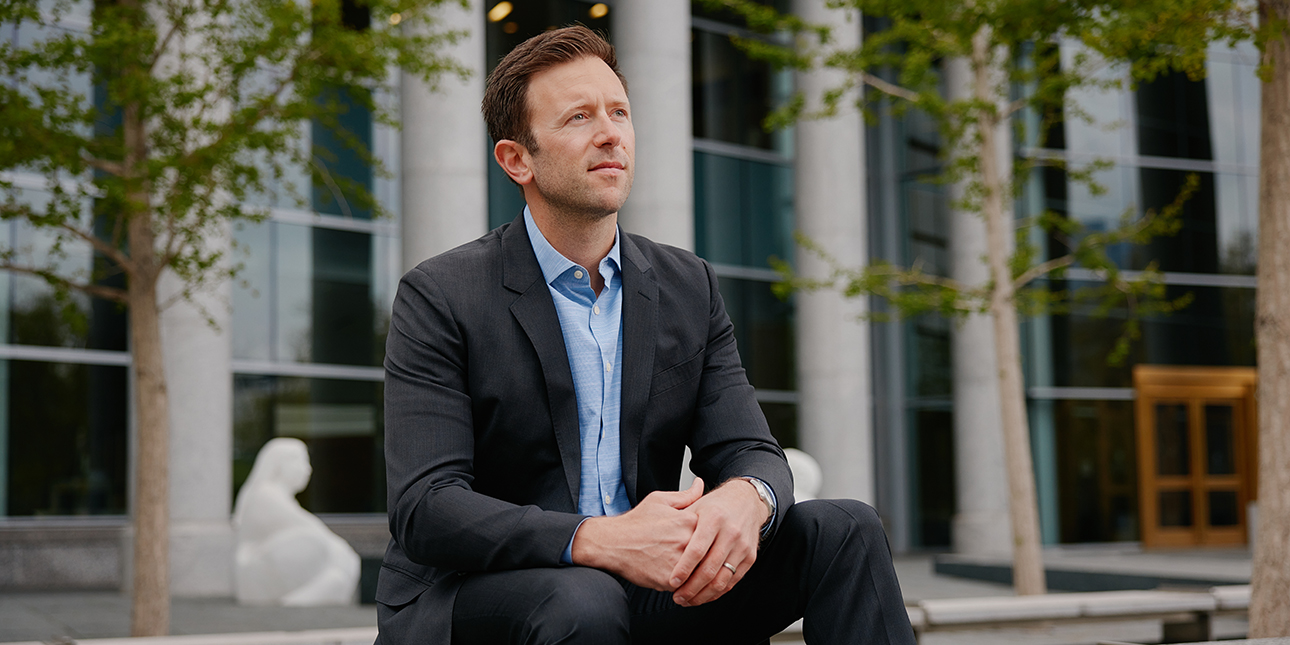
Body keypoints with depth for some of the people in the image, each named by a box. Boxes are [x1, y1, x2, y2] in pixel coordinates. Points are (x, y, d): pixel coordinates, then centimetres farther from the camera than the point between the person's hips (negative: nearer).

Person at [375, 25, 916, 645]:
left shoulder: (689, 288, 8)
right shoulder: (438, 297, -9)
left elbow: (750, 452, 3)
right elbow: (423, 509, -18)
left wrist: (744, 499, -25)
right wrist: (598, 540, -34)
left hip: (645, 583, 5)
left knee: (845, 530, -12)